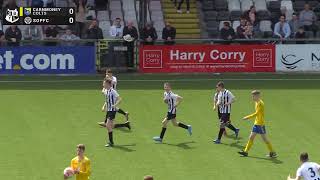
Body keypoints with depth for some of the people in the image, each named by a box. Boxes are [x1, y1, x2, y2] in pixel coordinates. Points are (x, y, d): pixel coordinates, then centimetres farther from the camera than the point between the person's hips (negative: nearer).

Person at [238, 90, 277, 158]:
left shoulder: (260, 103, -16)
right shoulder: (257, 103, 12)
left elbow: (256, 113, -23)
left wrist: (247, 117, -22)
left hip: (260, 124, -9)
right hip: (256, 123, 9)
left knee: (264, 138, -4)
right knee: (251, 137, 8)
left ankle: (272, 153, 5)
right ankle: (246, 151, 11)